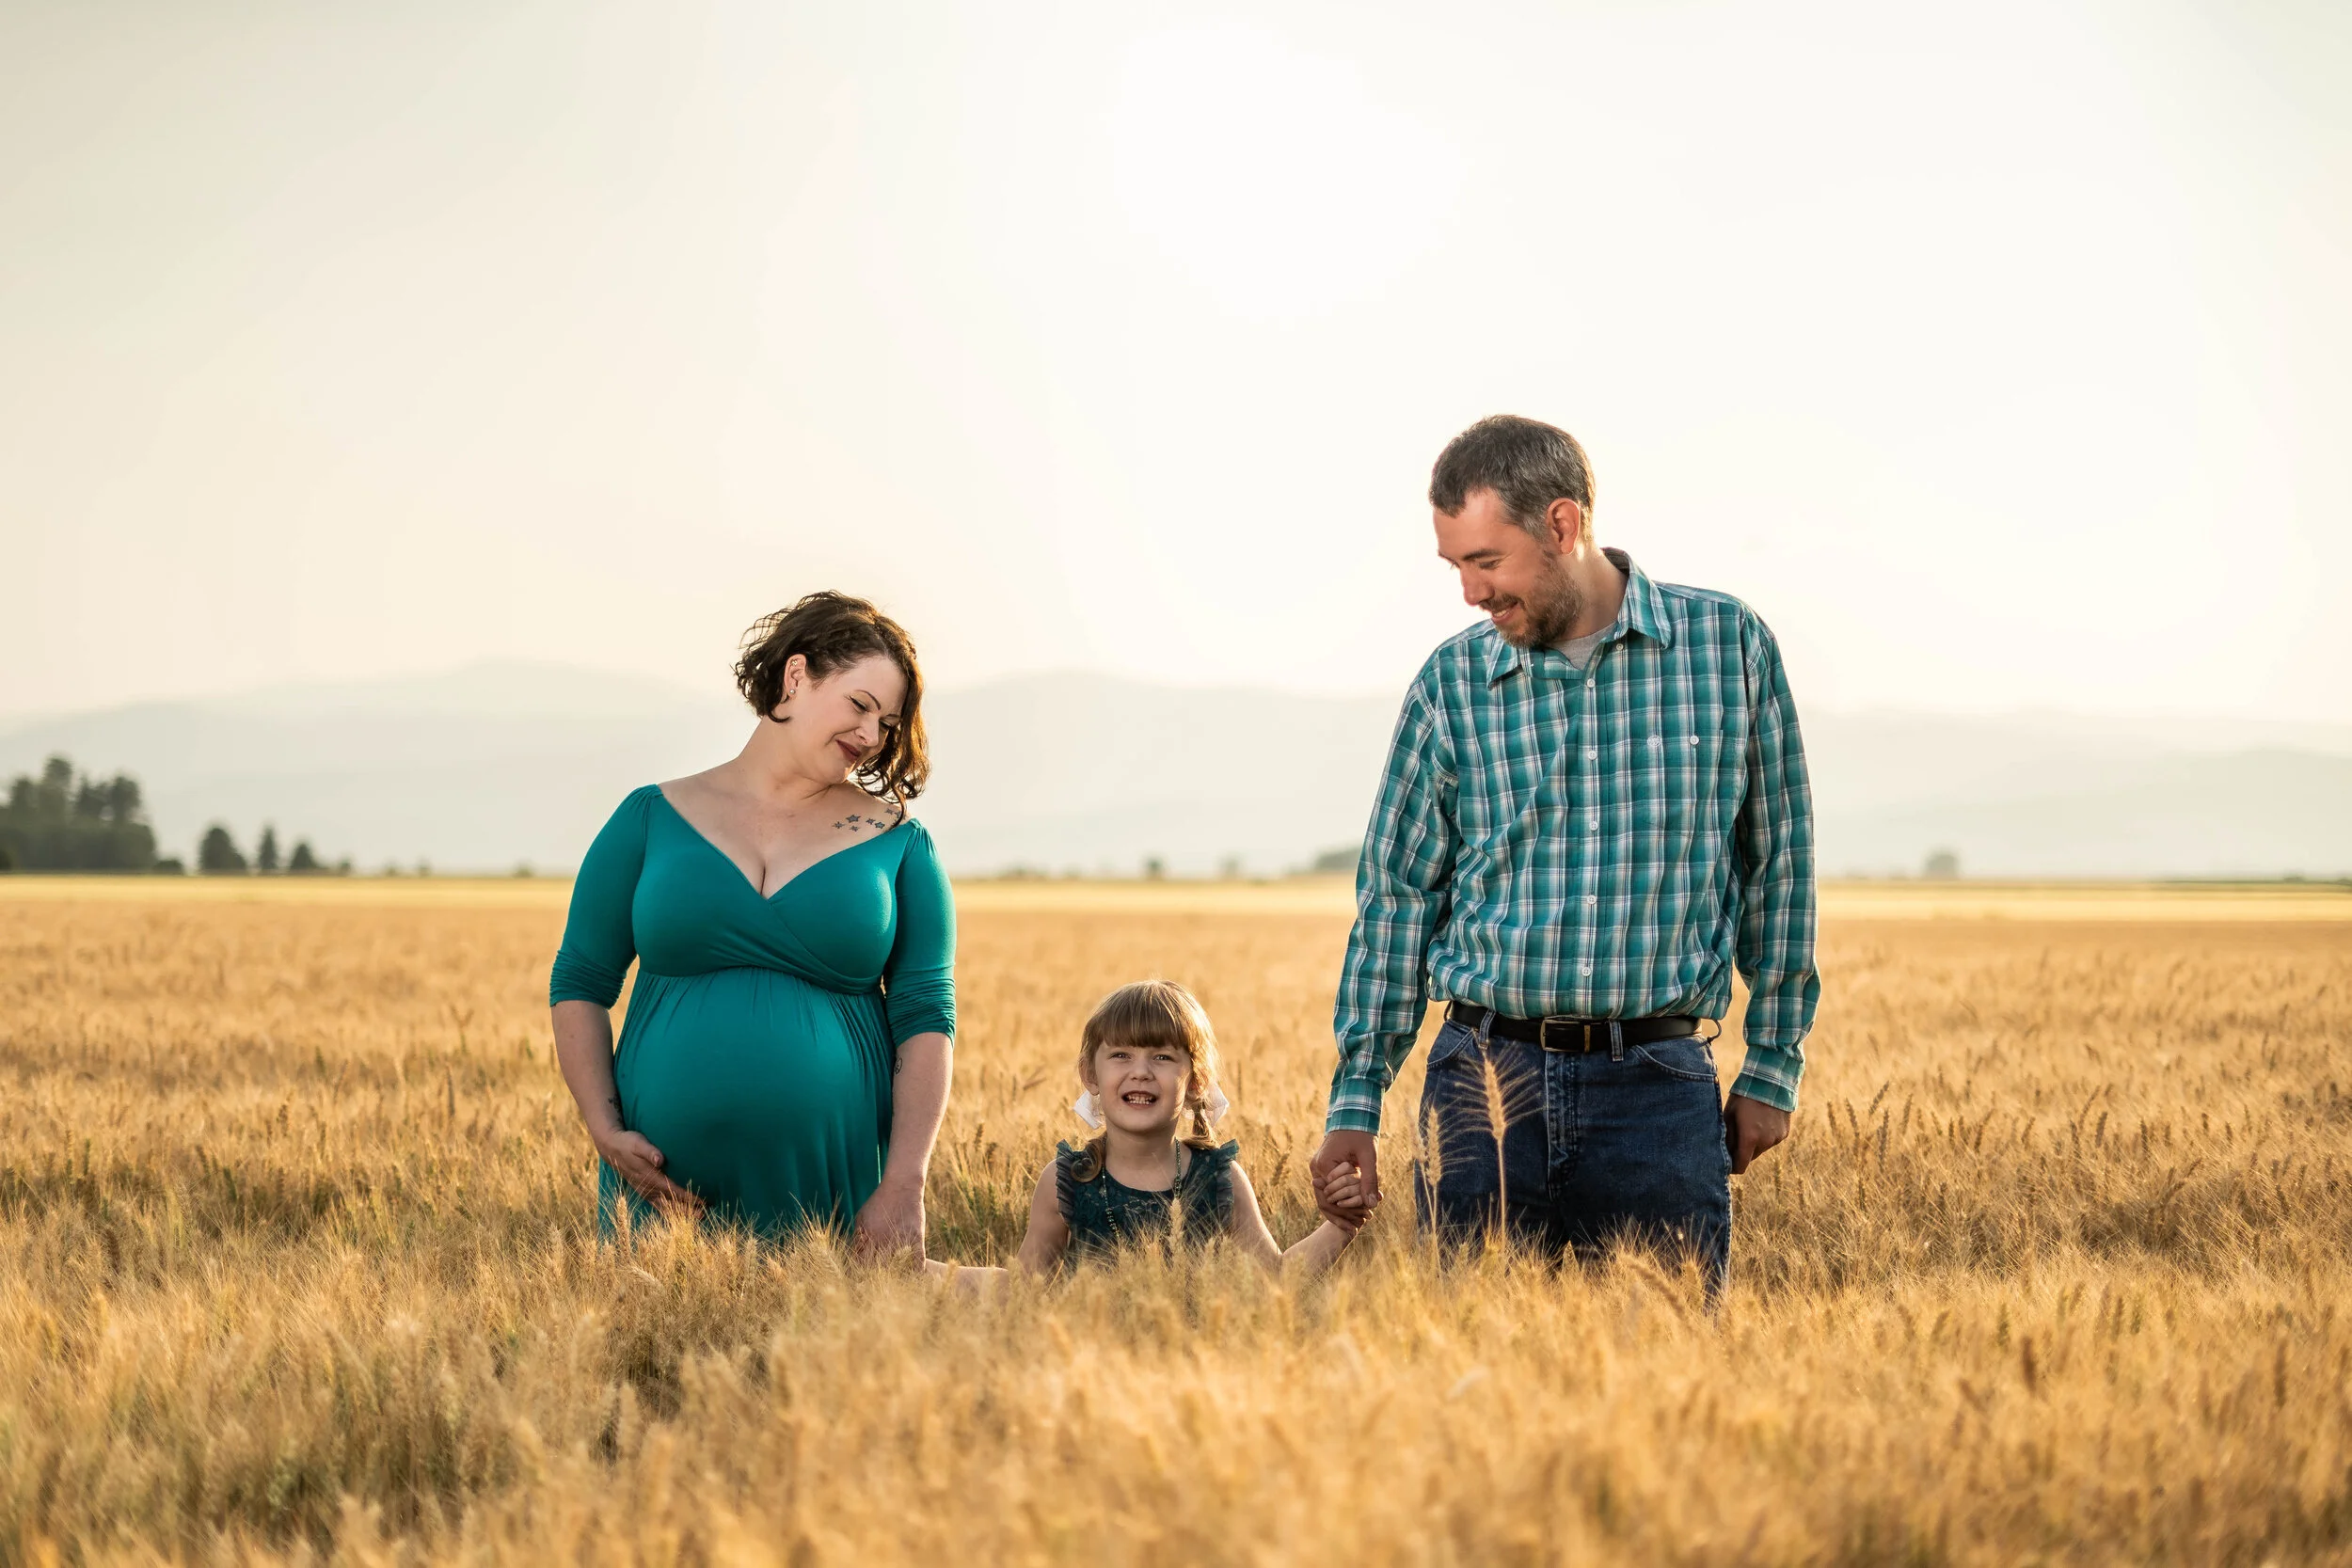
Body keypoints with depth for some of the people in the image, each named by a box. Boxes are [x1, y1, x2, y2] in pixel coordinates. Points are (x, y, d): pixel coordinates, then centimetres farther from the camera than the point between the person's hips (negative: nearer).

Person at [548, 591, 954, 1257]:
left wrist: (904, 1184, -11)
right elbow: (579, 984, 8)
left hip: (836, 1187, 0)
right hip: (665, 1187, 0)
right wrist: (605, 1129, -6)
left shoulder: (897, 844, 6)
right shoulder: (651, 820, 7)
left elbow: (926, 1017, 0)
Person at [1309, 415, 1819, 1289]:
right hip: (1484, 1085, 1)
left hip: (1654, 1093, -1)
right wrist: (1356, 1101, 3)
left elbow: (1779, 865, 8)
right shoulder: (1451, 684, 5)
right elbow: (1397, 896, 8)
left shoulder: (1728, 647, 2)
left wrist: (1773, 1068, 7)